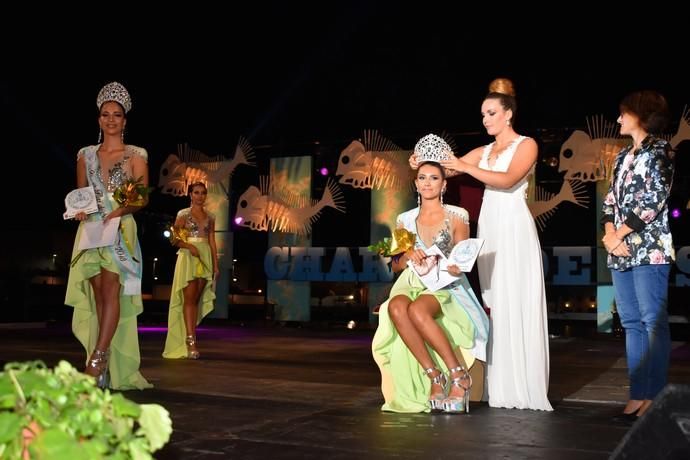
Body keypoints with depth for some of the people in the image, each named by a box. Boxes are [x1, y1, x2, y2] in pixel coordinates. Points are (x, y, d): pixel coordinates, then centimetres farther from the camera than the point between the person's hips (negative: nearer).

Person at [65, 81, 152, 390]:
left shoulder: (135, 156, 4)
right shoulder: (86, 155, 15)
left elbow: (143, 199, 0)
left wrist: (120, 210, -17)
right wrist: (79, 209, -3)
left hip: (120, 230, -3)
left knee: (111, 292, -14)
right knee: (99, 294, 1)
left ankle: (98, 358, -18)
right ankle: (107, 366, 3)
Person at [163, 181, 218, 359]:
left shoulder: (210, 217, 14)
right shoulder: (183, 214, 2)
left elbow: (212, 242, 13)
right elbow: (175, 239, -1)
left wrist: (215, 265, 8)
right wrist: (189, 246, -19)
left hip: (205, 258, 4)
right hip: (188, 257, -4)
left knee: (197, 299, 4)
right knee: (189, 298, -10)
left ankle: (190, 337, 8)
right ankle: (191, 340, -15)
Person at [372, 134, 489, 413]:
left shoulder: (456, 216, 7)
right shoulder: (405, 220, 16)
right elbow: (395, 266, 15)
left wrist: (444, 266, -17)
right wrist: (407, 256, -7)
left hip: (446, 287, -3)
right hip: (411, 285, 3)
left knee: (417, 310, -39)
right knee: (396, 307, -36)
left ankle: (459, 375, -28)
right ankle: (435, 377, -30)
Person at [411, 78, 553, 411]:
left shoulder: (526, 145, 2)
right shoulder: (483, 151, 19)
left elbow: (509, 179, -15)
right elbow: (448, 168, 9)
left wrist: (467, 167, -22)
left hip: (514, 227, -6)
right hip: (488, 227, 6)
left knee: (517, 304, -8)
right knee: (493, 305, 3)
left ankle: (522, 387, -4)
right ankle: (501, 387, 7)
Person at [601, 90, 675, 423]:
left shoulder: (659, 151, -1)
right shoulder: (623, 156, 20)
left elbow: (653, 200, -12)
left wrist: (617, 235, -10)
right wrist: (609, 236, -2)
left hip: (649, 249, -8)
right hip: (620, 252, 8)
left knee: (653, 322, -6)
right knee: (631, 323, 7)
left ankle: (654, 395, -4)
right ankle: (638, 393, 12)